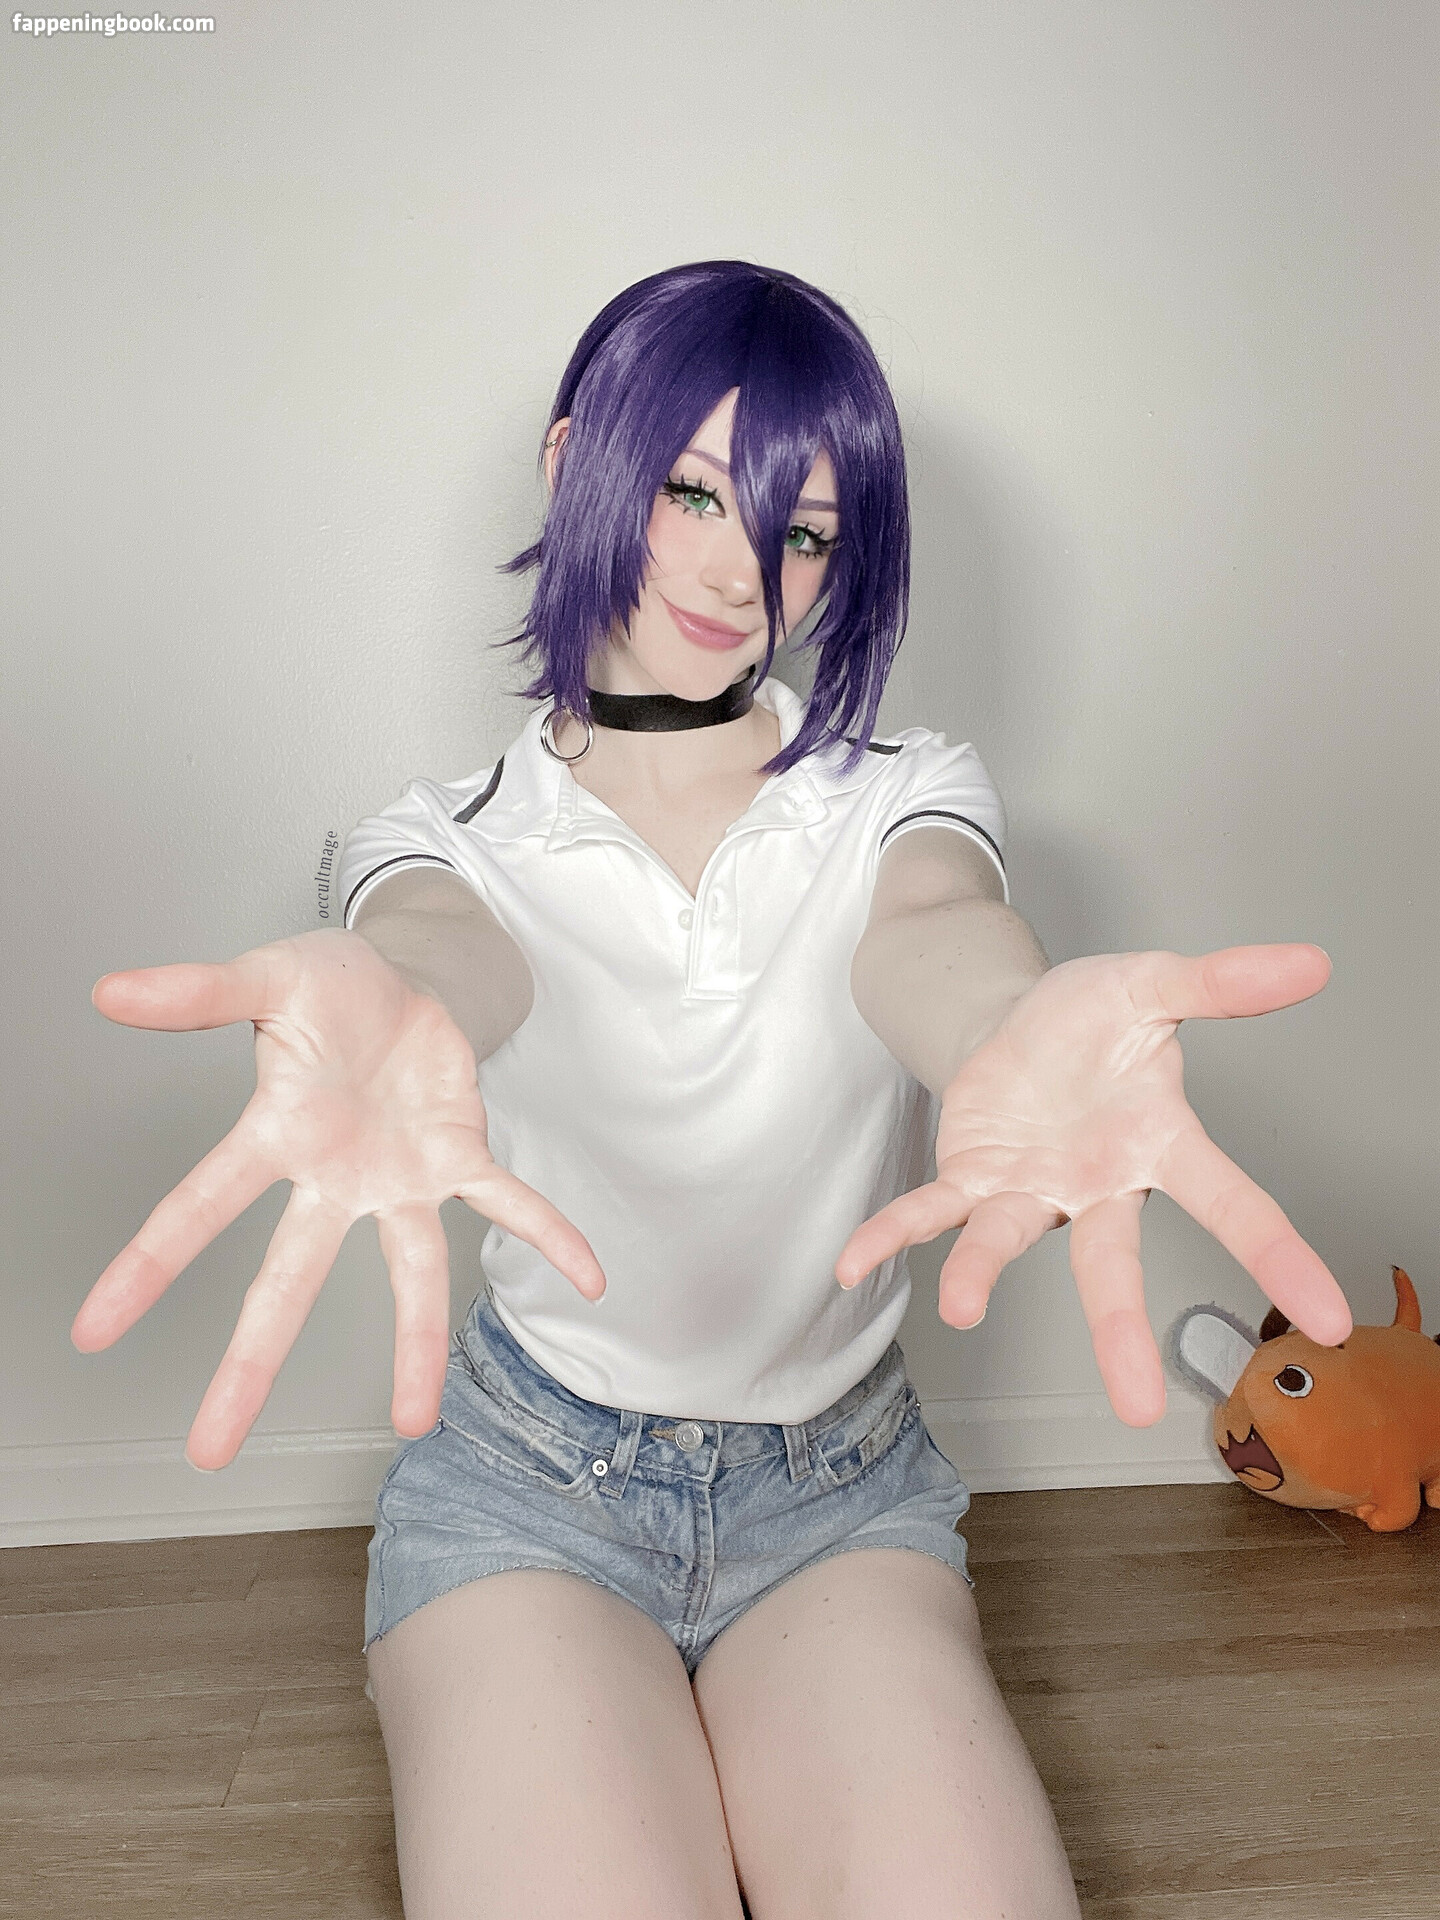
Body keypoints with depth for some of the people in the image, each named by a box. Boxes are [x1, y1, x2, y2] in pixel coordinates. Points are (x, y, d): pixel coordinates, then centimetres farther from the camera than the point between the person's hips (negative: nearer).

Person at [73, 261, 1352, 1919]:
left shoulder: (903, 798, -1)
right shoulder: (452, 836, -2)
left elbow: (932, 931, -26)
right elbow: (450, 945, -28)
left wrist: (1025, 1033, -53)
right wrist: (377, 1017, -55)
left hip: (840, 1490, 1)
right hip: (524, 1484, 0)